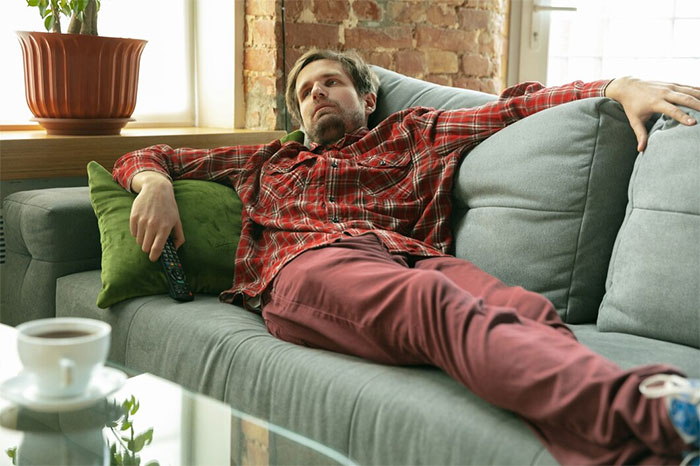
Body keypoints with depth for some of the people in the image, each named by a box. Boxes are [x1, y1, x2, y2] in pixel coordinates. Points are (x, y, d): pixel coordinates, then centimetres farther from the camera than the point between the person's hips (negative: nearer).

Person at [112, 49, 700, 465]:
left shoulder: (411, 134, 35)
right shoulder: (266, 161, 39)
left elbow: (516, 106, 25)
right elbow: (147, 158, 41)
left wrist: (619, 87, 11)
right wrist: (154, 183, 14)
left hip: (409, 255, 3)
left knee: (530, 311, -33)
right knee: (435, 303, -38)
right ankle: (648, 412, -62)